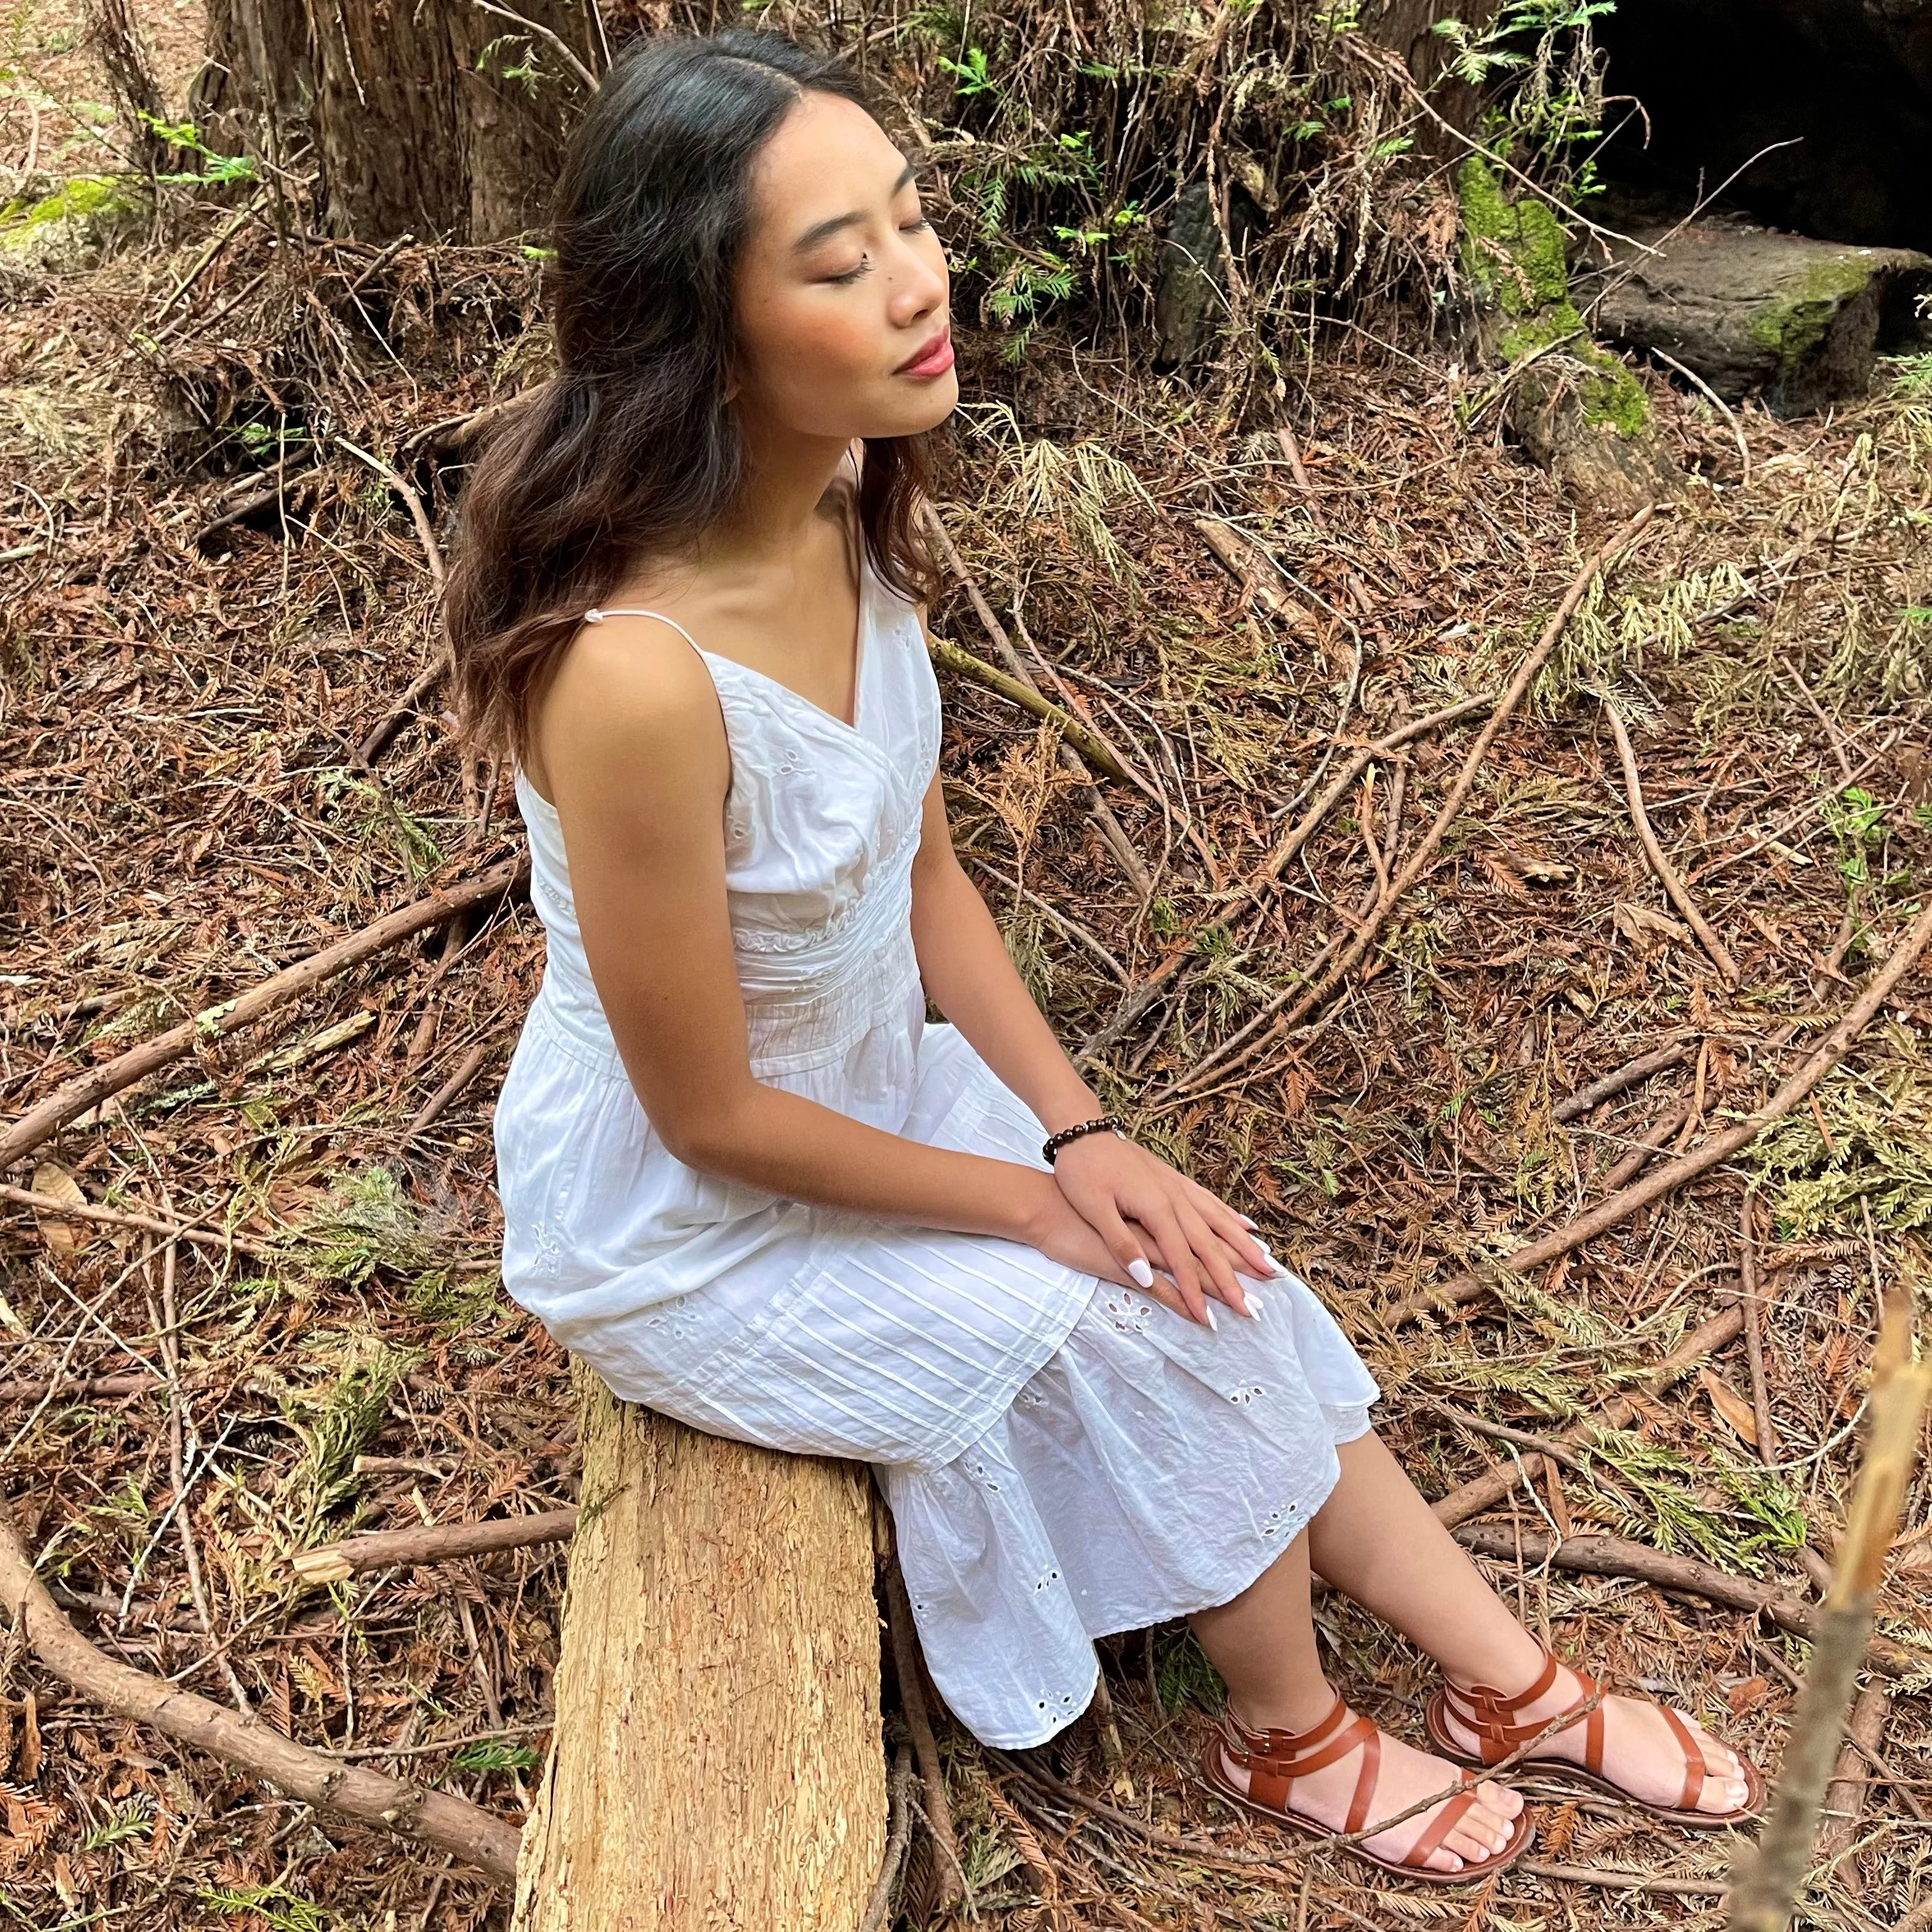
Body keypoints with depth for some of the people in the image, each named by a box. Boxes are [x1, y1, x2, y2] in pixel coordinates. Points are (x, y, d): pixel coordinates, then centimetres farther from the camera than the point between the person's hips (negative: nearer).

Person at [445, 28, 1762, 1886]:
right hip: (686, 1223, -7)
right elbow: (707, 1113, -25)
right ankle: (1291, 1737, 21)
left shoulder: (849, 504, -11)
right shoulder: (637, 673, -37)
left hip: (873, 1082, 7)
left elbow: (926, 874, 1)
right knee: (1149, 1326, -8)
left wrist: (1080, 1132, -7)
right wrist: (1032, 1200, -13)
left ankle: (1510, 1680, 22)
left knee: (1214, 1282, 4)